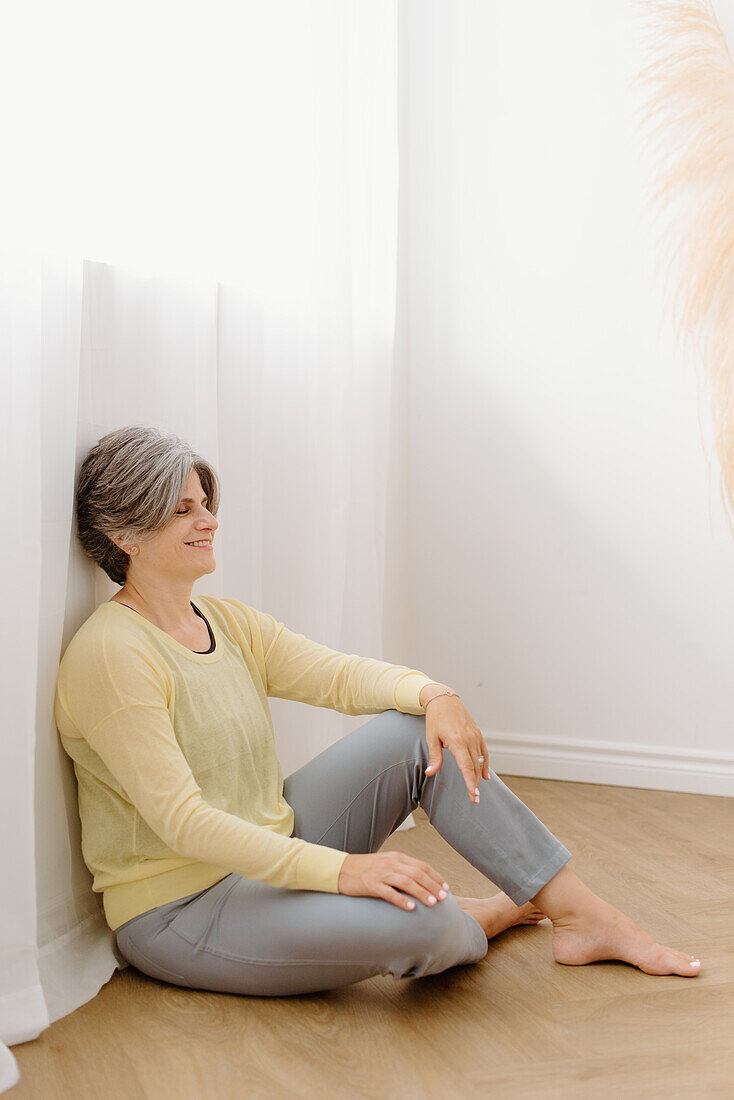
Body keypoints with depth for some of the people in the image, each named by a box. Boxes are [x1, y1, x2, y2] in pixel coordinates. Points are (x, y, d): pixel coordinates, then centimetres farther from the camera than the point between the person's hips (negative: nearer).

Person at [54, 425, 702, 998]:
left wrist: (433, 695, -20)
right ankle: (478, 921, 9)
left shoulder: (230, 624, 7)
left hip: (272, 853, 8)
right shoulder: (110, 654, -19)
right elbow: (181, 818, -26)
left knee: (423, 731, -7)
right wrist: (341, 869, -33)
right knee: (414, 918, -30)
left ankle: (585, 916, -1)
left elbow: (340, 674, 1)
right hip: (181, 909, -8)